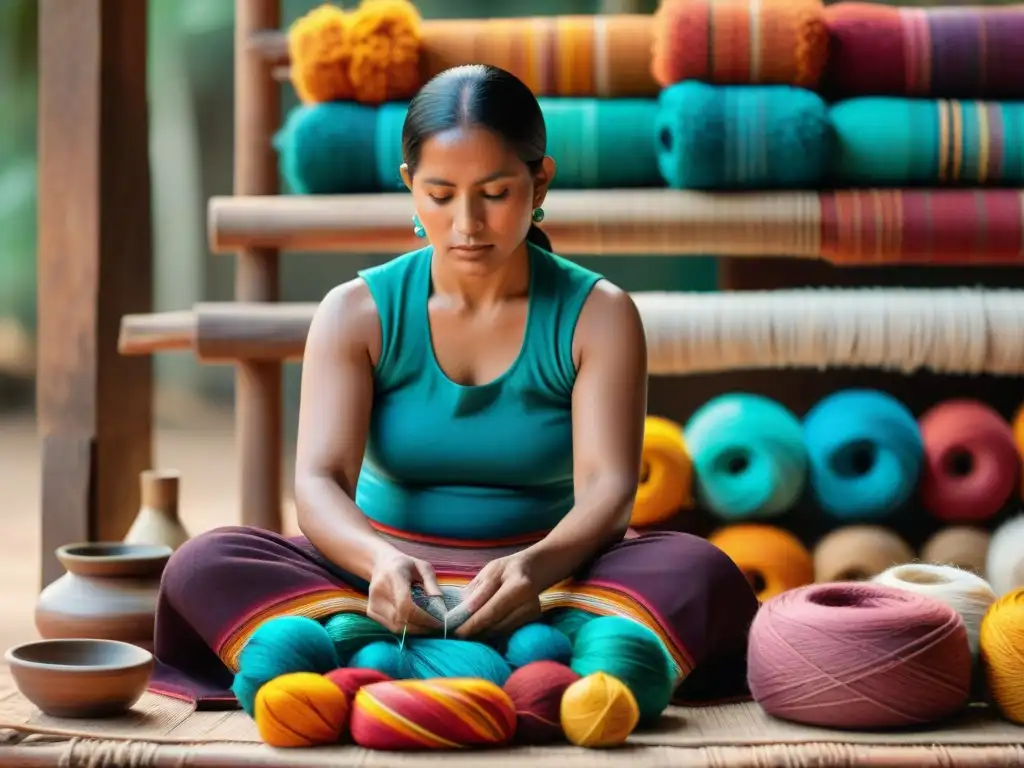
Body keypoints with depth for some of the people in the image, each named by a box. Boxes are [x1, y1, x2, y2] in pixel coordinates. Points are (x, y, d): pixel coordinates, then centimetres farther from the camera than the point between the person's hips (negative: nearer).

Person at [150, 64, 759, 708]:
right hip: (390, 578, 1)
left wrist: (536, 567, -38)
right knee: (205, 565, -27)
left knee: (699, 571, -31)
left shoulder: (598, 315, -3)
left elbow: (607, 487, -15)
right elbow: (319, 482, -13)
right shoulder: (356, 313, -1)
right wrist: (381, 561, -37)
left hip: (549, 581, 0)